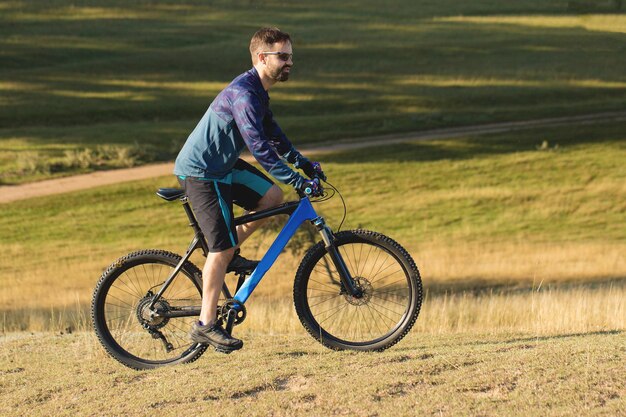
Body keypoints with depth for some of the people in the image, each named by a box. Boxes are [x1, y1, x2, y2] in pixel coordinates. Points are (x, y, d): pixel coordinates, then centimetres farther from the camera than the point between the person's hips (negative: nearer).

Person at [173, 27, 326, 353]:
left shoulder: (258, 92, 9)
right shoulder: (243, 94, -24)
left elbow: (272, 134, 20)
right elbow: (259, 146, -30)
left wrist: (304, 163, 12)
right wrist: (297, 180, -30)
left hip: (222, 166, 10)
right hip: (201, 173, -10)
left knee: (272, 197, 5)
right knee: (222, 246, -9)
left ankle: (228, 256, 15)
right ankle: (206, 325, -2)